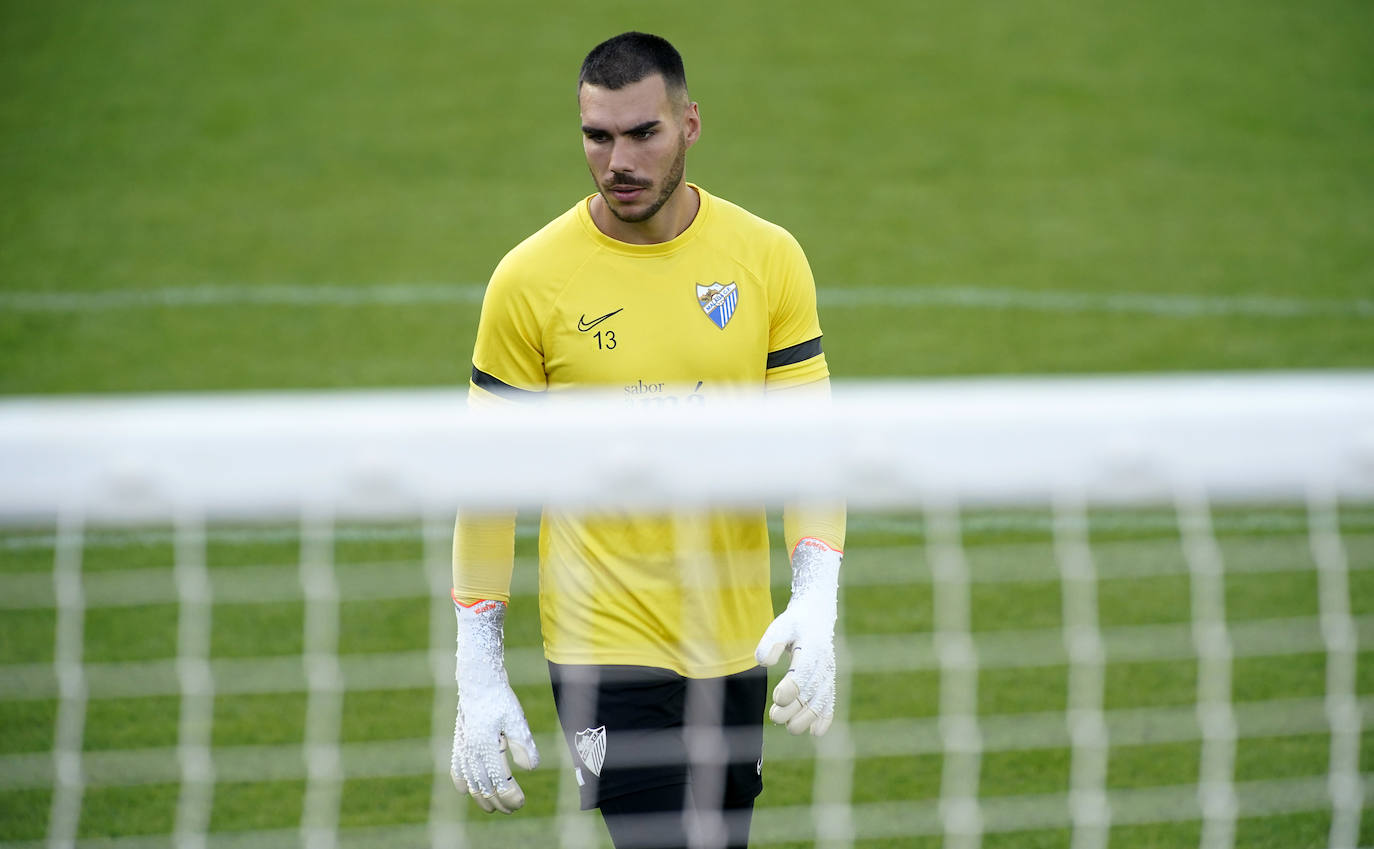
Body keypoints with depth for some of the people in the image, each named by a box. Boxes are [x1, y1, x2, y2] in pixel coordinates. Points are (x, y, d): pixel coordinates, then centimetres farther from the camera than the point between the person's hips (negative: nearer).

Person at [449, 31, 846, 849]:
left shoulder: (770, 258, 0)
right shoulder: (530, 279, -6)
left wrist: (817, 602, -14)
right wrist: (480, 674, -5)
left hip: (737, 645, 3)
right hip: (605, 644, -3)